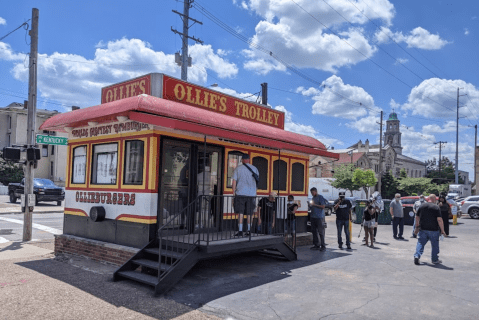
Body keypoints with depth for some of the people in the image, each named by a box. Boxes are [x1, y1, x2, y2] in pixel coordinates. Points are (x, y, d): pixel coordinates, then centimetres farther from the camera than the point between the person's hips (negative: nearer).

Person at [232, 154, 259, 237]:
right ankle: (249, 230, 16)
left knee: (240, 213, -2)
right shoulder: (254, 168, 7)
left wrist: (234, 193, 3)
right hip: (251, 194, 2)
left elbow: (234, 181, -2)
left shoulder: (238, 168, 0)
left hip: (240, 193, -2)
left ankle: (240, 231, -8)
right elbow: (257, 179, 17)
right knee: (249, 213, 10)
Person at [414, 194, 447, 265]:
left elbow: (417, 217, 12)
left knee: (420, 243, 8)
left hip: (422, 229, 3)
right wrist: (442, 230, -6)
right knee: (435, 245, 11)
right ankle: (435, 260, 20)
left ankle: (417, 256, -9)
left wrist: (417, 227, 22)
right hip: (433, 230, -3)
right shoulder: (436, 207, -7)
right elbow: (439, 220, -13)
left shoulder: (422, 206, 6)